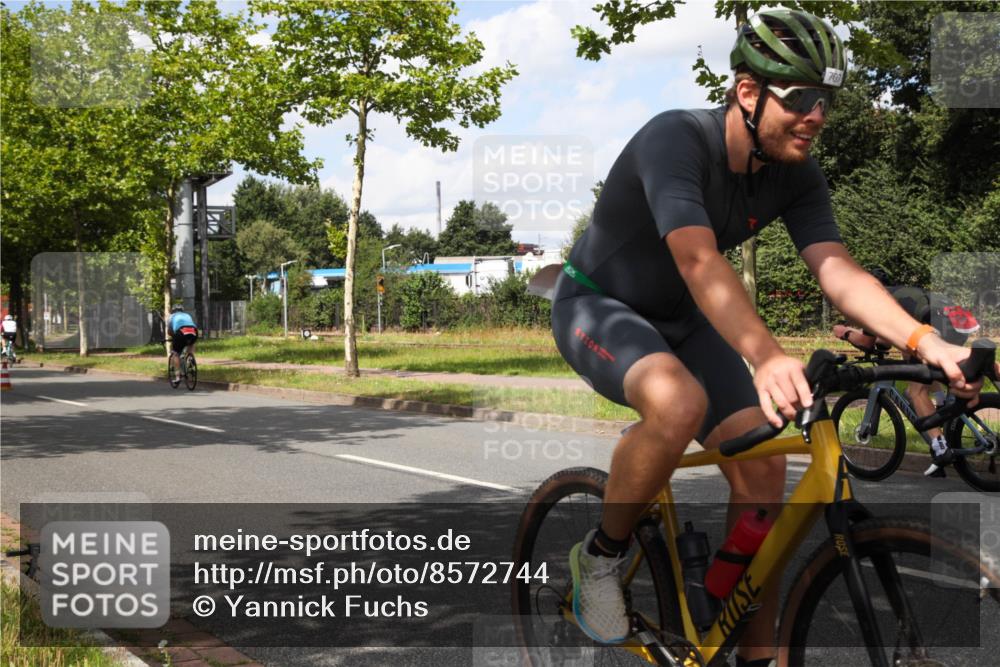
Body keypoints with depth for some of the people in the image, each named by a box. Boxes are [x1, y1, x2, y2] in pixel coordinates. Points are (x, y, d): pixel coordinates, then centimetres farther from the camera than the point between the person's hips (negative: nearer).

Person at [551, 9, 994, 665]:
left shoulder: (798, 177, -10)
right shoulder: (675, 139, -30)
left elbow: (838, 270, -21)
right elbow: (700, 262, -43)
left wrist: (926, 341, -37)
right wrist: (768, 357, -57)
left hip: (681, 320, 6)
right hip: (599, 306, -6)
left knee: (762, 464, -9)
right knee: (680, 403, -37)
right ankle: (602, 554, -10)